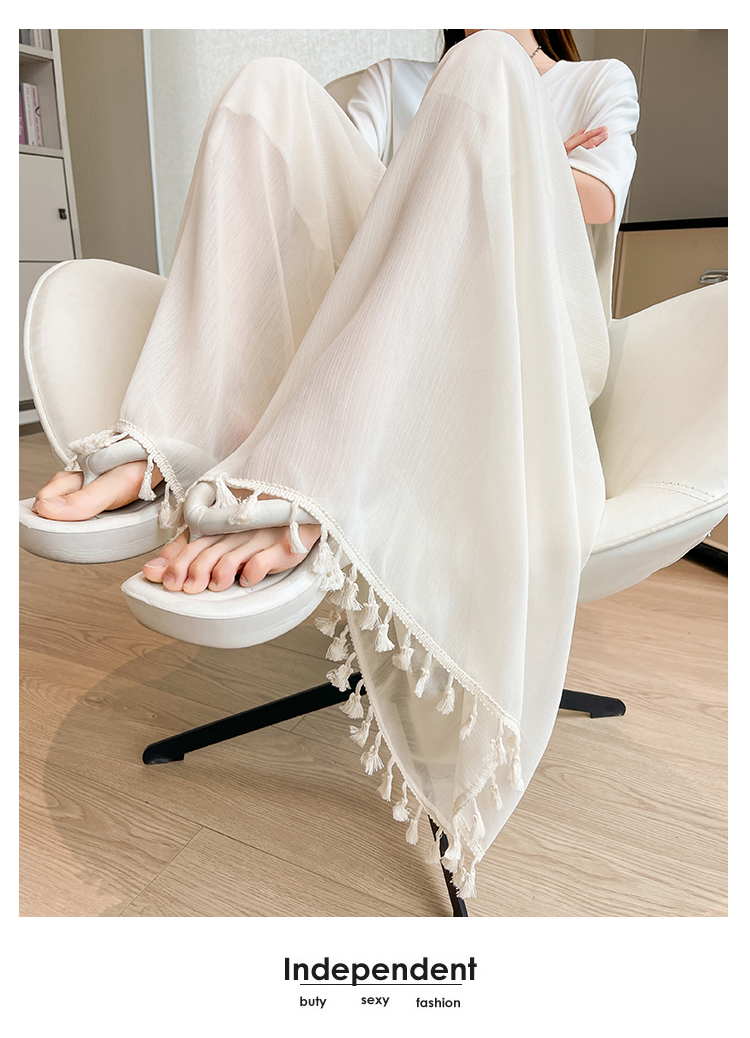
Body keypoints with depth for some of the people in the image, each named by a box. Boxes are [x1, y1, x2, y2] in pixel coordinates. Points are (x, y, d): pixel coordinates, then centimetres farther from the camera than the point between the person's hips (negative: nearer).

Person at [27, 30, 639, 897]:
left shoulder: (602, 82, 26)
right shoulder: (392, 79, 31)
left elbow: (598, 198, 2)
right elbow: (340, 178, 8)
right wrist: (472, 172, -1)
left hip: (521, 343, -1)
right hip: (378, 343, 2)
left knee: (484, 64, -23)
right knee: (271, 83, -10)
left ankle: (300, 492, -44)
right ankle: (166, 448, -31)